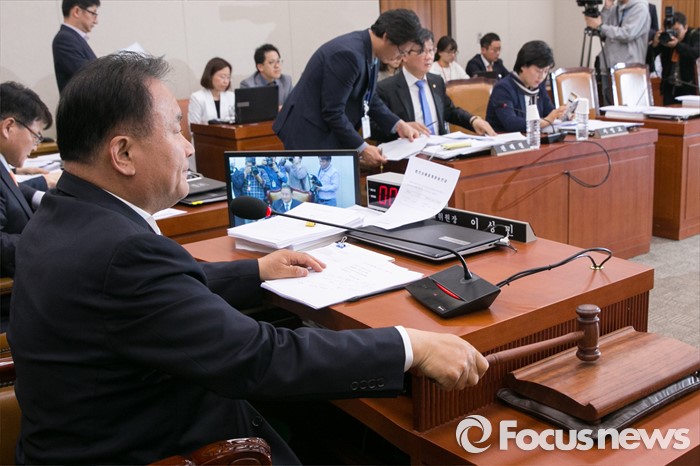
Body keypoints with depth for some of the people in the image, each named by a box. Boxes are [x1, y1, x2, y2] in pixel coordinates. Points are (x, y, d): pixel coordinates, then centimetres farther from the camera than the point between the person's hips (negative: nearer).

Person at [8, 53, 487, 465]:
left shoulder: (67, 217, -1)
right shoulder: (117, 252, -32)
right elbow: (258, 357, -32)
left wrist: (256, 271, 17)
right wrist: (412, 347, -26)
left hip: (127, 427, 8)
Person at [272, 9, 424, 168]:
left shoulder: (367, 49, 2)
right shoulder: (349, 54, -26)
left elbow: (368, 97, 14)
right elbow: (333, 112, -25)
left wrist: (398, 125, 5)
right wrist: (362, 148, -18)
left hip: (328, 132, 9)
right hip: (310, 134, -9)